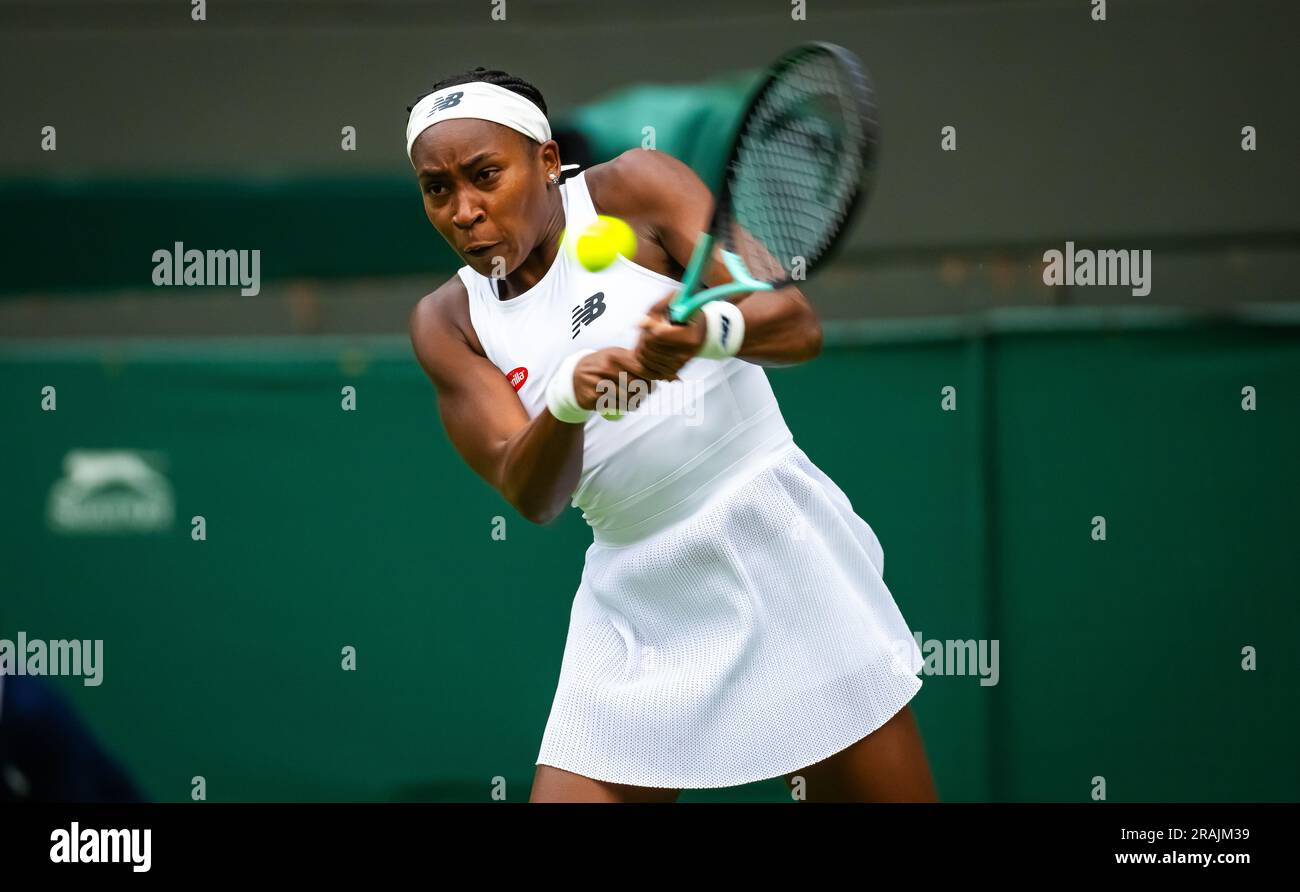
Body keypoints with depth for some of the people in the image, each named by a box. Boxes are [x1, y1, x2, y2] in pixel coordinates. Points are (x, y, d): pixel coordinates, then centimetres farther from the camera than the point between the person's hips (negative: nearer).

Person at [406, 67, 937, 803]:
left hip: (775, 547, -3)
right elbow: (530, 495, -8)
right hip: (635, 598, 3)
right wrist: (567, 402, -29)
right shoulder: (449, 322, 5)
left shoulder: (633, 189, -3)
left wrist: (709, 331, -35)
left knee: (887, 795, -5)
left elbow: (799, 323, -13)